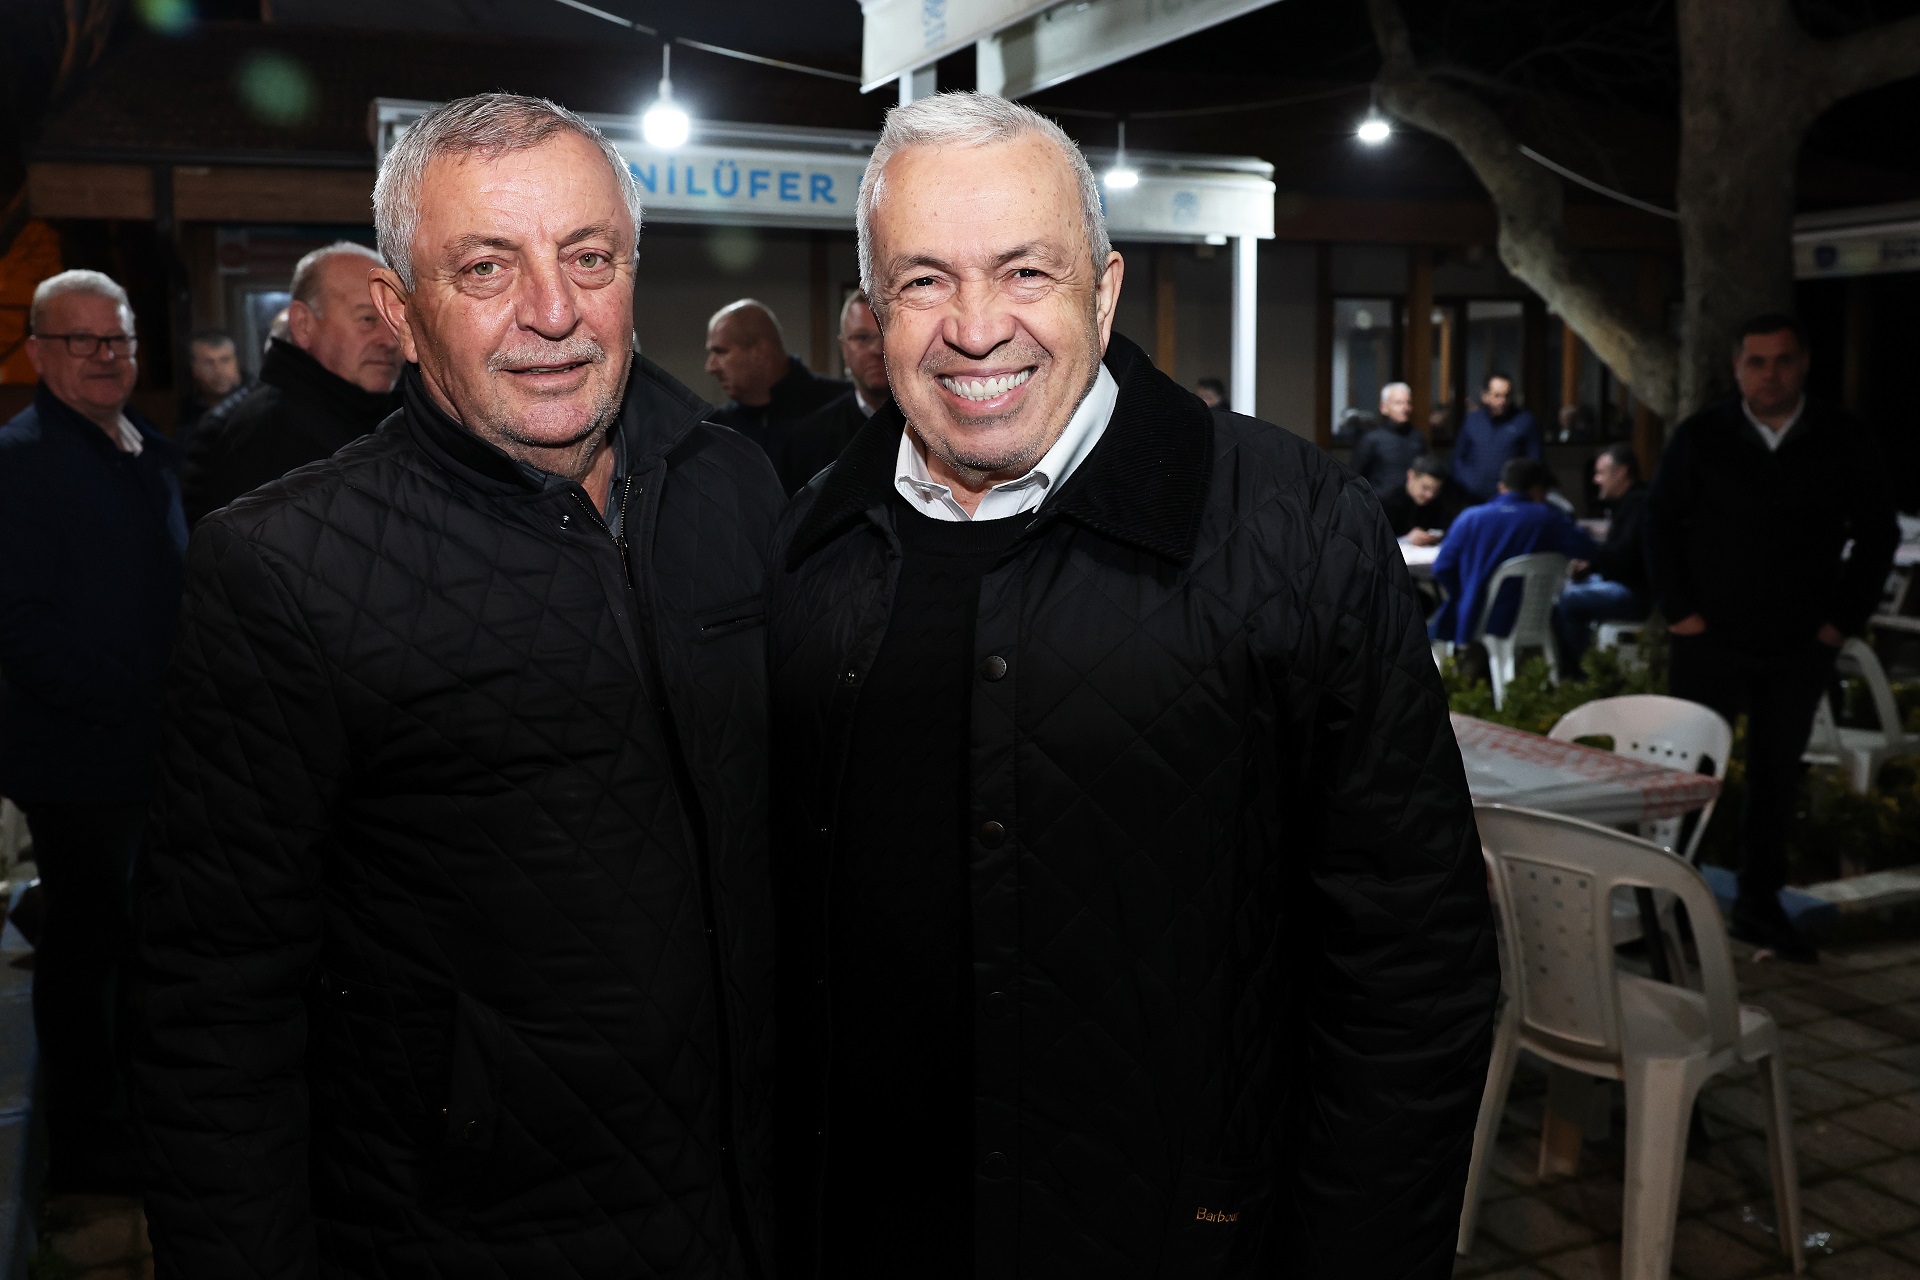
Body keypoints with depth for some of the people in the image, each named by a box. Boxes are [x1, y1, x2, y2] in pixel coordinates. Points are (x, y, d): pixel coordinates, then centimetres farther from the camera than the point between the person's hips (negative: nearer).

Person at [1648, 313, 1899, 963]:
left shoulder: (1845, 442, 1)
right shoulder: (1700, 437, -1)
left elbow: (1877, 536, 7)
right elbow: (1661, 521, 3)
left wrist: (1844, 618, -1)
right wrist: (1679, 607, -5)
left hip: (1801, 647, 2)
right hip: (1710, 640, -1)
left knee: (1778, 776, 11)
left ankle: (1760, 904, 23)